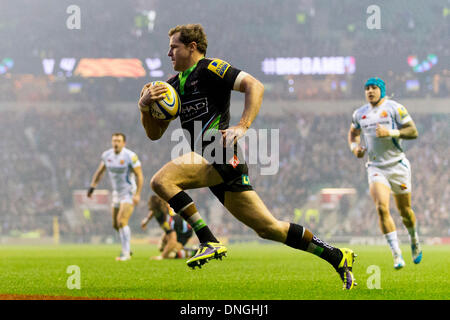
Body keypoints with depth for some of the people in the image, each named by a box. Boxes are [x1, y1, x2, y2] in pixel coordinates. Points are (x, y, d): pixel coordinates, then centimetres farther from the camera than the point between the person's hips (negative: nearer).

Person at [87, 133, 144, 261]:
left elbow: (139, 175, -15)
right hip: (117, 193, 7)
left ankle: (125, 253, -11)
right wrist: (92, 187, 6)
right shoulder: (107, 155, 1)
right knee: (116, 225, 11)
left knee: (122, 221, -17)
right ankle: (126, 248, 29)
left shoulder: (130, 156, -18)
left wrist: (137, 194, -21)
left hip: (129, 193, -7)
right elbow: (99, 172, 15)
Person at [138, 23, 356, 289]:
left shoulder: (209, 69, -2)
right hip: (212, 165, 8)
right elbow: (154, 133, 21)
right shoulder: (174, 85, 22)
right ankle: (338, 257, 14)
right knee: (268, 228, 7)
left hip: (223, 155, -8)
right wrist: (145, 105, 2)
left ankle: (210, 242, -19)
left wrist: (242, 127, -22)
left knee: (161, 180, -22)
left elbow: (255, 86, -12)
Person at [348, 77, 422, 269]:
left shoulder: (394, 108, -6)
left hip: (397, 165, -2)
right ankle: (396, 254, -17)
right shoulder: (360, 114, 7)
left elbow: (413, 132, -9)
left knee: (405, 210, 9)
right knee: (382, 208, -18)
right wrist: (354, 146, 4)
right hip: (376, 168, 2)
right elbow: (353, 132, 25)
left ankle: (415, 241, 39)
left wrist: (391, 132, -22)